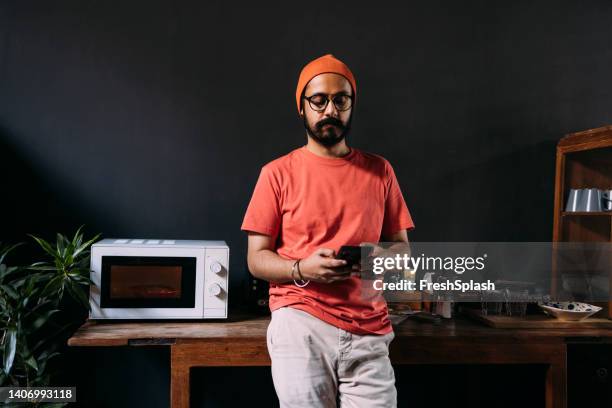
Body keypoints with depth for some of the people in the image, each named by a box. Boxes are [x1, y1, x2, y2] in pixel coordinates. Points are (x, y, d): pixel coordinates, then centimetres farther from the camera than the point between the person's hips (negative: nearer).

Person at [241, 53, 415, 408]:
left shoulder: (380, 170, 10)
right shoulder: (278, 173, 3)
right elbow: (257, 259, 2)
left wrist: (382, 257, -9)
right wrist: (302, 269, -17)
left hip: (368, 330, 2)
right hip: (301, 323, -2)